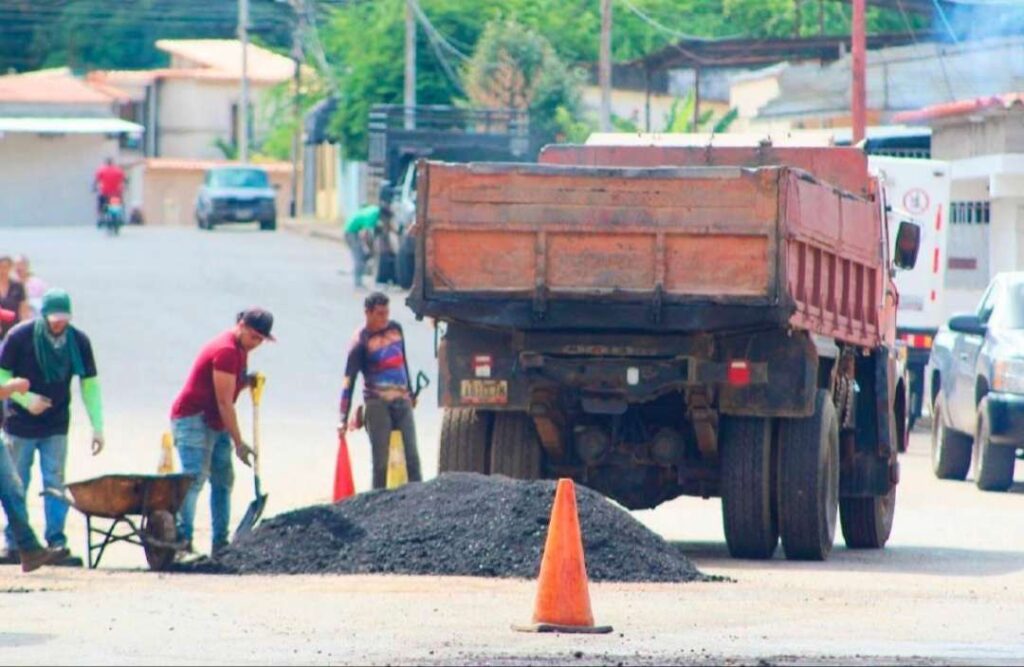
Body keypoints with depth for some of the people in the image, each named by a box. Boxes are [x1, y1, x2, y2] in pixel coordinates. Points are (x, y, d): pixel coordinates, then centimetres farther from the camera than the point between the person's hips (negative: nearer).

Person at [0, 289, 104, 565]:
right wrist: (25, 398, -21)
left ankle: (57, 542, -2)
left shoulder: (78, 341, -8)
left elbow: (90, 385, -2)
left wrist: (97, 426, -6)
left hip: (56, 426, 1)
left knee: (55, 484, -4)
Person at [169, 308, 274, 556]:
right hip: (193, 419, -10)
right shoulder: (226, 351, -20)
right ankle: (182, 541, -26)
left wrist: (247, 382, -3)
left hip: (216, 424, 10)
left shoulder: (240, 350, 11)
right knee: (194, 478, -19)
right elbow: (224, 402, -22)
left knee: (223, 480, 9)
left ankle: (220, 543, 13)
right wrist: (239, 443, -20)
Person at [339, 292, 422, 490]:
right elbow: (349, 380, -10)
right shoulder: (361, 341, -8)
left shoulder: (396, 329, 9)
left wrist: (410, 392, 29)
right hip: (377, 404, -5)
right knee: (381, 461, -5)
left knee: (412, 458, 0)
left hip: (402, 401, 5)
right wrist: (344, 418, -15)